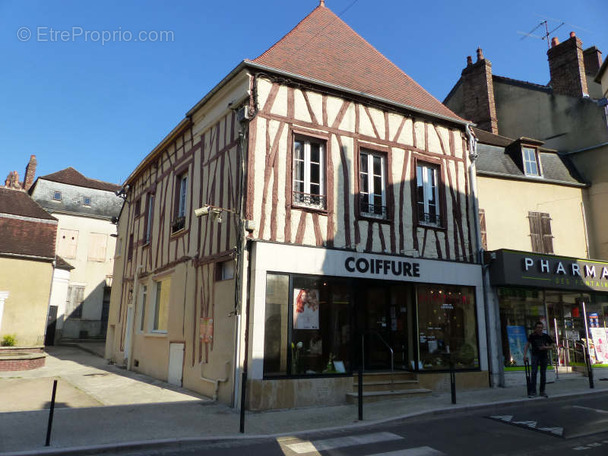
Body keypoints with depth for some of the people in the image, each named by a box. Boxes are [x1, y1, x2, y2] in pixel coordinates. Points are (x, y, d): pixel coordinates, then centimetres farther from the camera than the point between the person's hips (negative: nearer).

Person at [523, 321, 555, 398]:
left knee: (543, 373, 7)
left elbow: (551, 346, 9)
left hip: (544, 356, 3)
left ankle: (542, 391, 18)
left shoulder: (546, 336, 0)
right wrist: (525, 355, -10)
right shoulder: (532, 336, -6)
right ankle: (532, 391, -12)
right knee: (533, 372, -14)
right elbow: (527, 345, -2)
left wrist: (546, 347, -12)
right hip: (535, 355, -3)